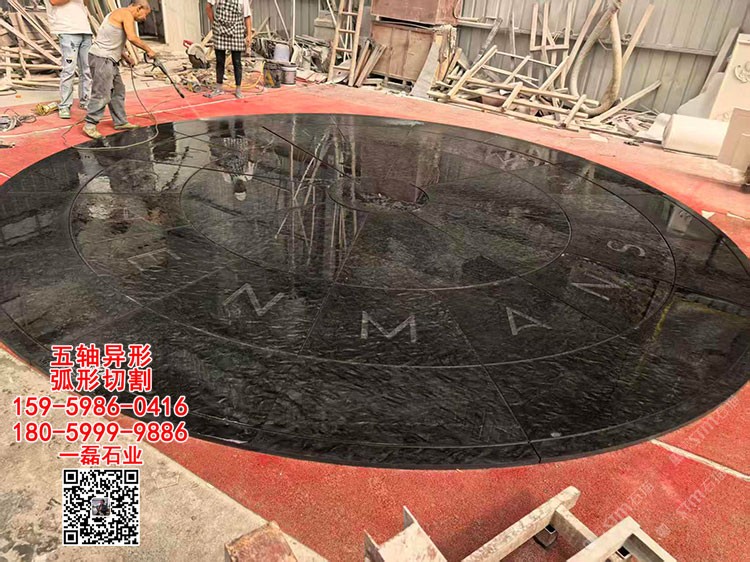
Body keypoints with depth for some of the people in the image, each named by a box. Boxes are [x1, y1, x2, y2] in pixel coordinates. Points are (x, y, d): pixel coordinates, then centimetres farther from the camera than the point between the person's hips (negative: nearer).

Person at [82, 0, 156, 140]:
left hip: (109, 60, 11)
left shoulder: (119, 15, 21)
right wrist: (149, 50, -14)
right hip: (102, 59, -11)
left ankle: (120, 122, 22)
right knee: (102, 94, -10)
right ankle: (90, 125, -6)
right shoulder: (127, 14, -9)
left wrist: (126, 57, 14)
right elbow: (132, 37, -24)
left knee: (118, 91, 15)